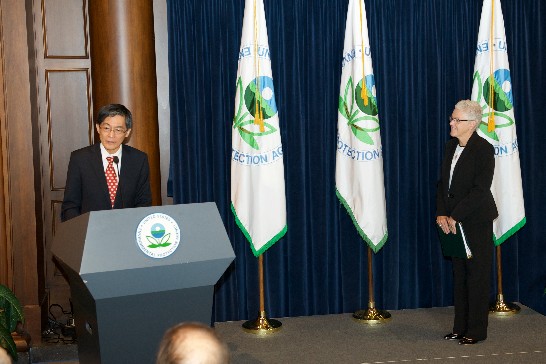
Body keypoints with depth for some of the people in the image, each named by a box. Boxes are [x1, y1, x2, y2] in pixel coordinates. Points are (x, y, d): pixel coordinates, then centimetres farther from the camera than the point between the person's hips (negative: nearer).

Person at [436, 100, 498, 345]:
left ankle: (476, 331, 11)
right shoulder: (450, 147, 10)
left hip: (476, 222, -7)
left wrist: (455, 217, -19)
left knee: (477, 276, 2)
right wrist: (441, 213, -3)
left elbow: (480, 190, -18)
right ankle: (461, 327, 21)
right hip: (454, 222, 7)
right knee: (459, 275, 12)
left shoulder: (484, 150, -13)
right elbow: (443, 183, 10)